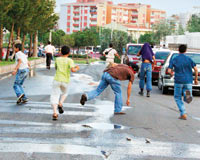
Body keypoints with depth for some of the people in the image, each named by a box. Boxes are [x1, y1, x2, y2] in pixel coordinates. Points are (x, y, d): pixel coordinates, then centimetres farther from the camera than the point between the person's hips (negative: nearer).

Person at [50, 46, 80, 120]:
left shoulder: (57, 59, 6)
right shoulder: (69, 60, -3)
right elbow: (72, 70, -16)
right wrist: (77, 68, 4)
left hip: (57, 80, 0)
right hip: (65, 81, 0)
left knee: (54, 96, 2)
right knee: (64, 93, 27)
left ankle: (55, 113, -17)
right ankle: (60, 104, -1)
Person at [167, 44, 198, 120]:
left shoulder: (173, 60, 0)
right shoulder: (189, 59, 2)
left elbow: (169, 70, -5)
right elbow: (196, 69, -3)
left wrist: (171, 73, 19)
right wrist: (196, 79, 10)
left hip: (178, 81, -1)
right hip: (188, 81, 1)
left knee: (178, 98, 15)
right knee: (187, 100, 9)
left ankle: (183, 114, 2)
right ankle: (187, 93, -28)